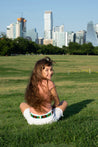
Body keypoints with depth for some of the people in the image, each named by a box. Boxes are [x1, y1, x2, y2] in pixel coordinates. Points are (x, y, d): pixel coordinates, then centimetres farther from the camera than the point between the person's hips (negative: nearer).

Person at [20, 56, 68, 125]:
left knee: (22, 104, 32)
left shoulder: (32, 83, -2)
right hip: (48, 119, -3)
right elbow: (57, 102, -2)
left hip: (32, 120, 3)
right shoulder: (49, 84, -16)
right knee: (64, 103, 20)